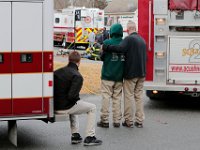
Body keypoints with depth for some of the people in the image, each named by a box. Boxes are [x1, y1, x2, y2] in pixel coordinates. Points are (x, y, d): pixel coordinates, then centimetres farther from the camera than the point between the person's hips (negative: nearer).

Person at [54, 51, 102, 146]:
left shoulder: (57, 72, 7)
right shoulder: (77, 76, -15)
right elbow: (72, 95, -25)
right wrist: (77, 100, -2)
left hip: (55, 106, 8)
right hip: (65, 108, -8)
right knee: (92, 108, 13)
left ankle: (75, 136, 36)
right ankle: (89, 137, 10)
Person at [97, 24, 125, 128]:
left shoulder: (107, 43, -10)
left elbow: (102, 57, -1)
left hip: (108, 75, -4)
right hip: (120, 76, 4)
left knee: (106, 97, 1)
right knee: (117, 98, 10)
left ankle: (104, 120, 2)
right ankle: (117, 121, 12)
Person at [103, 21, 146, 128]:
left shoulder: (129, 39, -13)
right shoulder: (142, 40, 13)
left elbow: (120, 48, -31)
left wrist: (105, 47, -26)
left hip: (130, 73, -7)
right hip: (141, 73, 7)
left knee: (129, 96, 1)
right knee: (139, 96, 12)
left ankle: (129, 121, 4)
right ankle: (139, 121, 13)